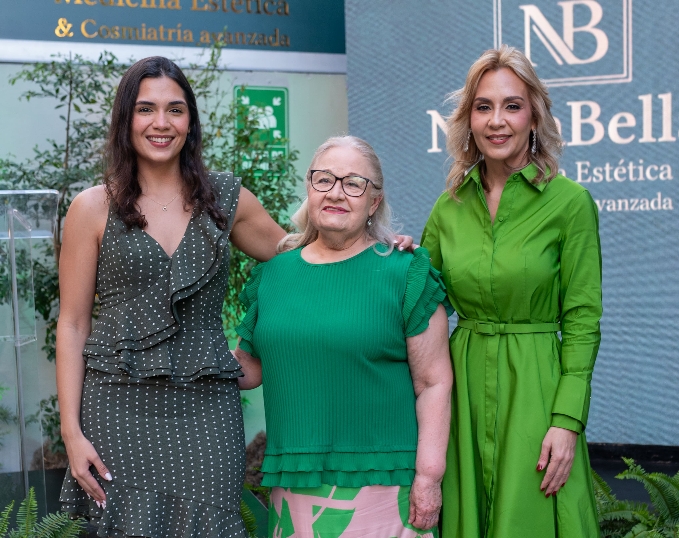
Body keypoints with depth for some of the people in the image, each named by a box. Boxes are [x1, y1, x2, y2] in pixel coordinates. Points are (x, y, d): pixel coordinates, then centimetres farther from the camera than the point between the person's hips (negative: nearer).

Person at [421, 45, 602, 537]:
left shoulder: (570, 202, -7)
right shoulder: (449, 206, 5)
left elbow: (582, 321, -7)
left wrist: (568, 421, -13)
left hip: (533, 389, -4)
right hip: (462, 388, 4)